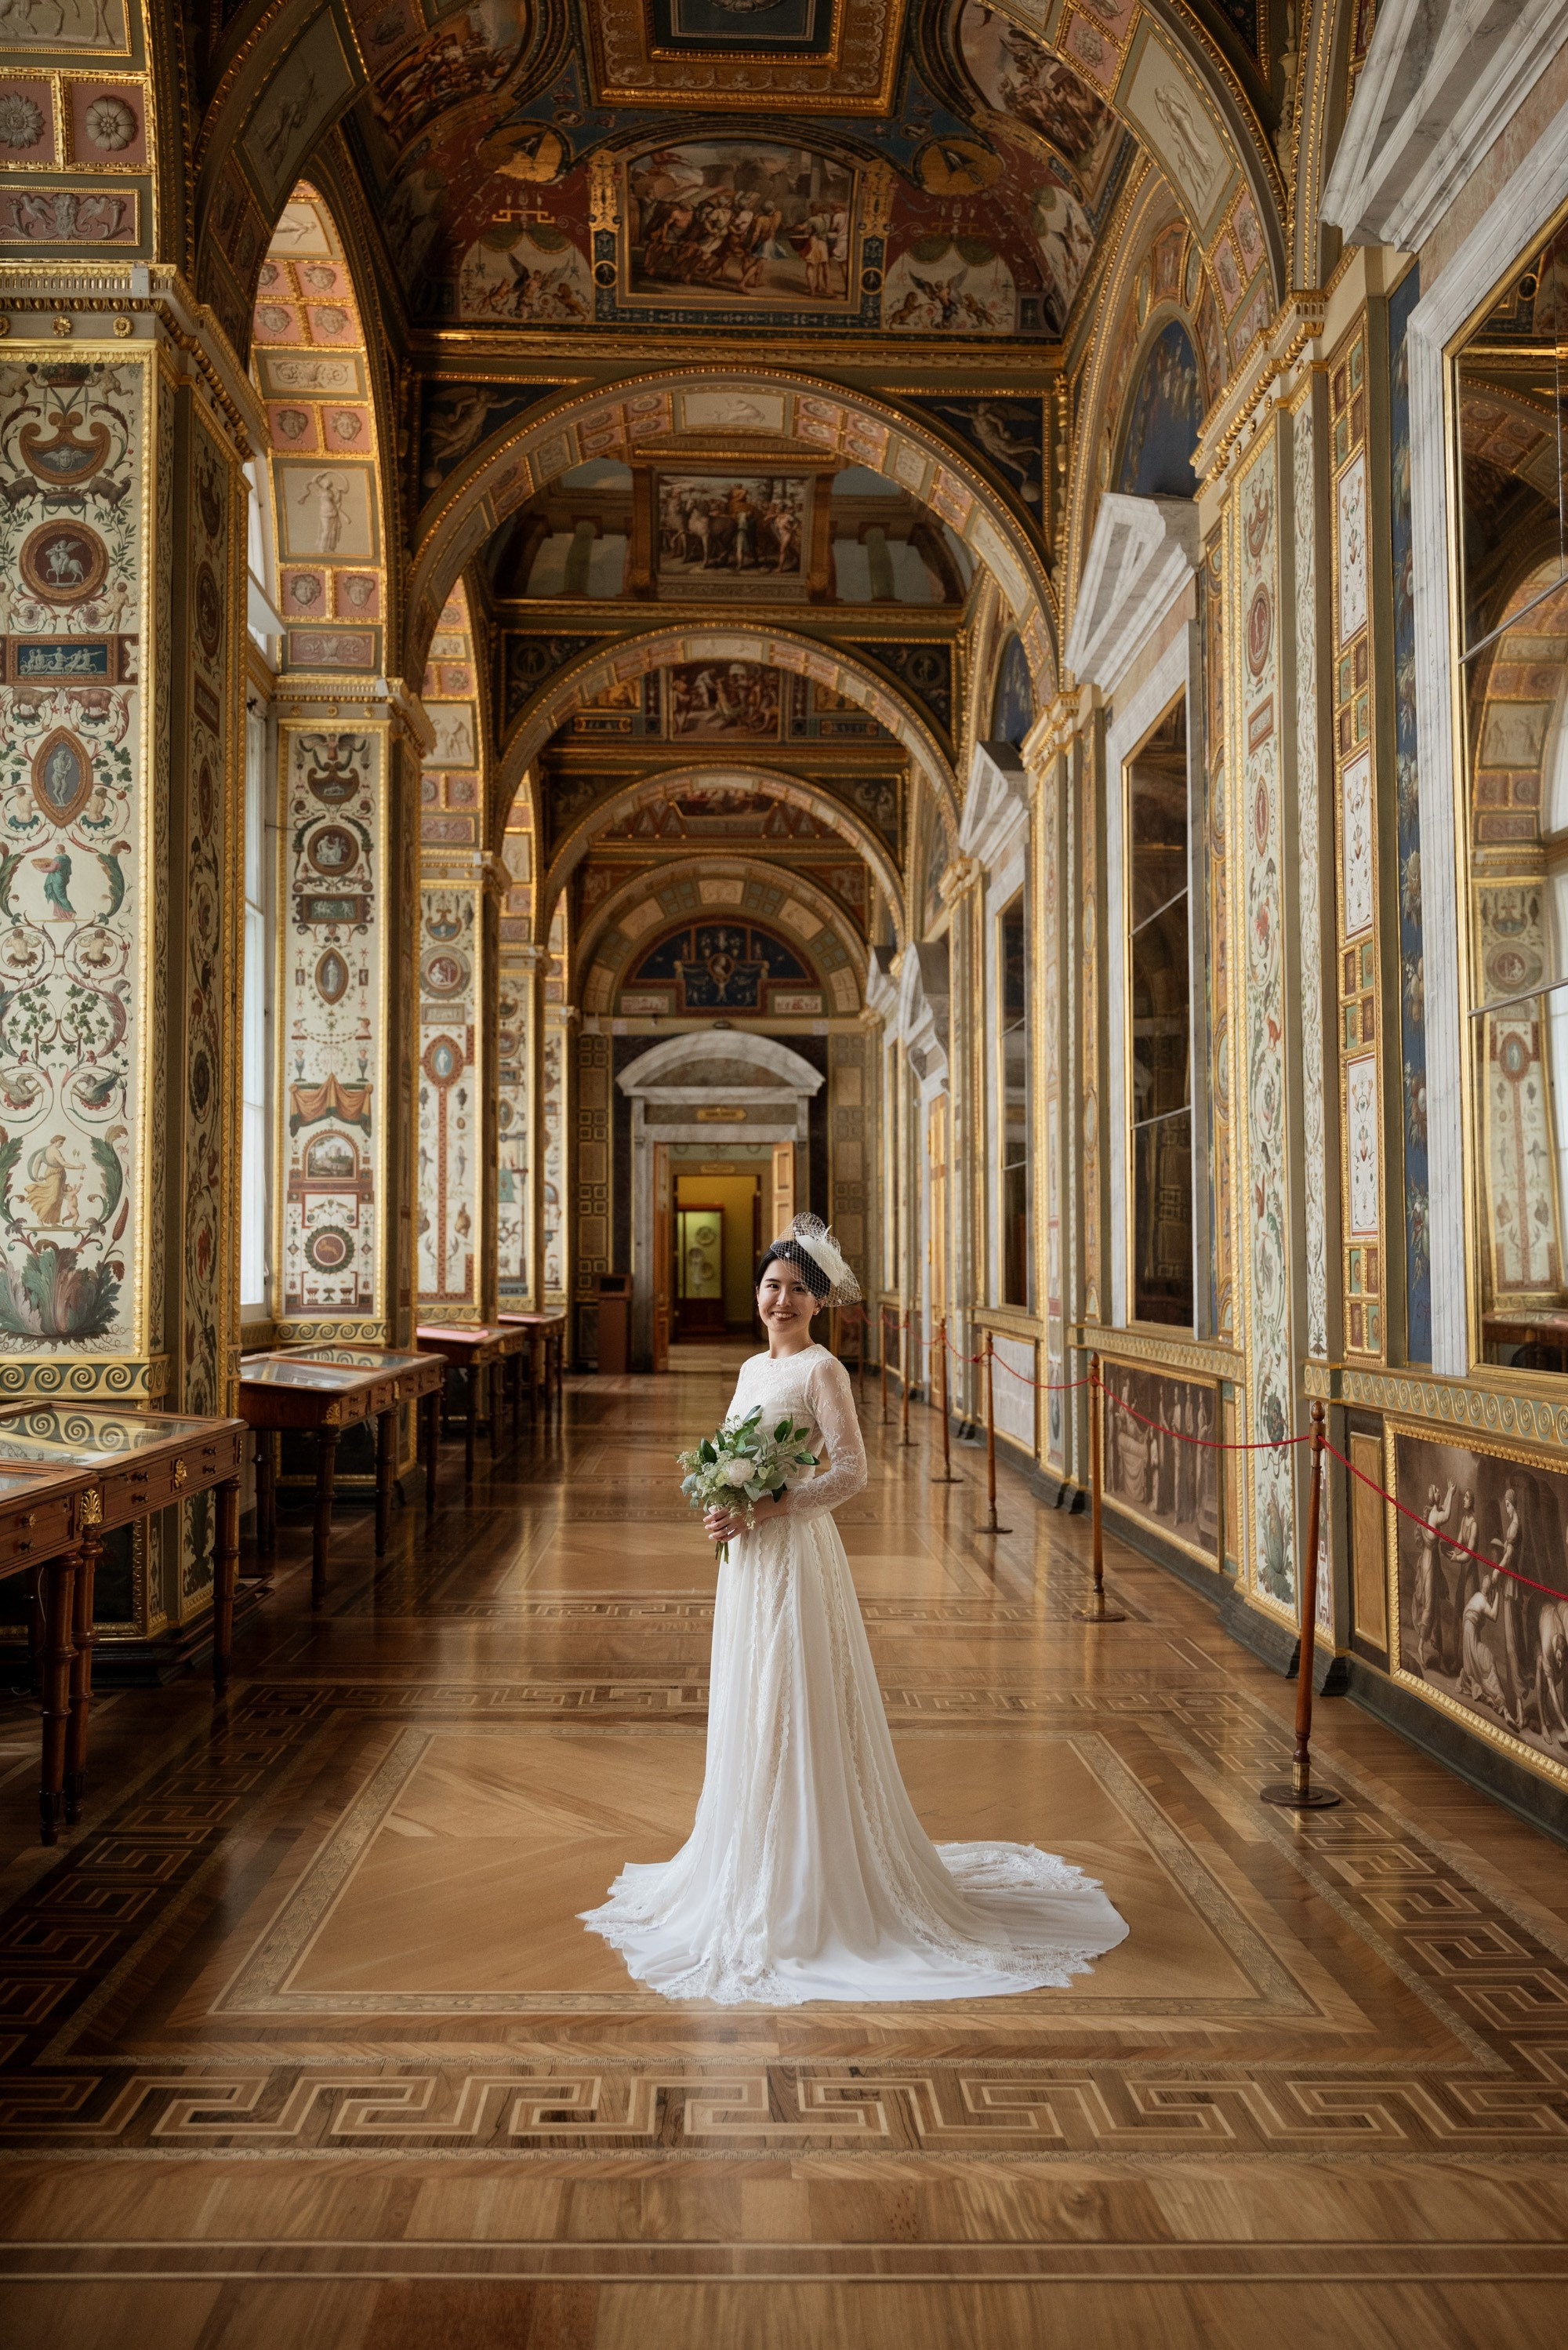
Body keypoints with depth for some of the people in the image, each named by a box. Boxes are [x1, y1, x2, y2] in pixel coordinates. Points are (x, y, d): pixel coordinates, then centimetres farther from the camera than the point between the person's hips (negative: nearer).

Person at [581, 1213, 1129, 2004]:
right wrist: (723, 1509, -3)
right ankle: (755, 1871, 28)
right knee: (748, 1716, 15)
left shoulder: (821, 1370, -11)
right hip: (746, 1561, 8)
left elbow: (850, 1472, -18)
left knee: (797, 1714, -2)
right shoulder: (753, 1367, 12)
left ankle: (810, 1886, 10)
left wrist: (761, 1511, -20)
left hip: (794, 1556, -8)